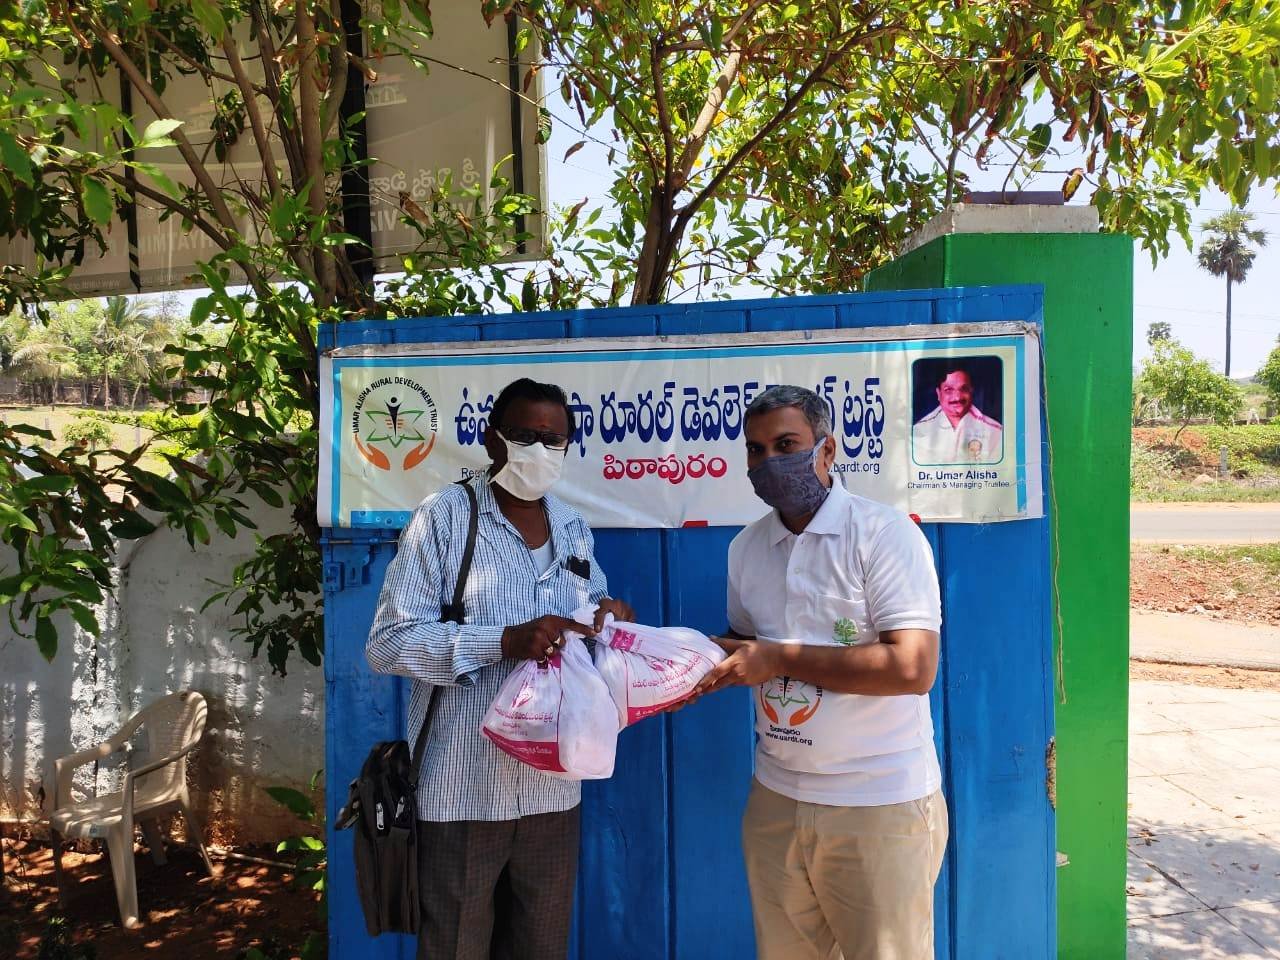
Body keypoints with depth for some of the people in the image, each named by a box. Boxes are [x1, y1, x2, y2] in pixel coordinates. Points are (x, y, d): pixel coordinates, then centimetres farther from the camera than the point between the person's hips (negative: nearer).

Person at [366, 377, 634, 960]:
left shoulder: (573, 528, 8)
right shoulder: (444, 517, -10)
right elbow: (387, 643, -14)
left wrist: (610, 615, -4)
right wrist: (506, 641, -25)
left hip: (552, 785, 5)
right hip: (463, 787, -5)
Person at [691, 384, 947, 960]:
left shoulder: (884, 534, -13)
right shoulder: (746, 547, 7)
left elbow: (912, 667, -22)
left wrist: (779, 658, -19)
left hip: (879, 806, -5)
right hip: (776, 799, 6)